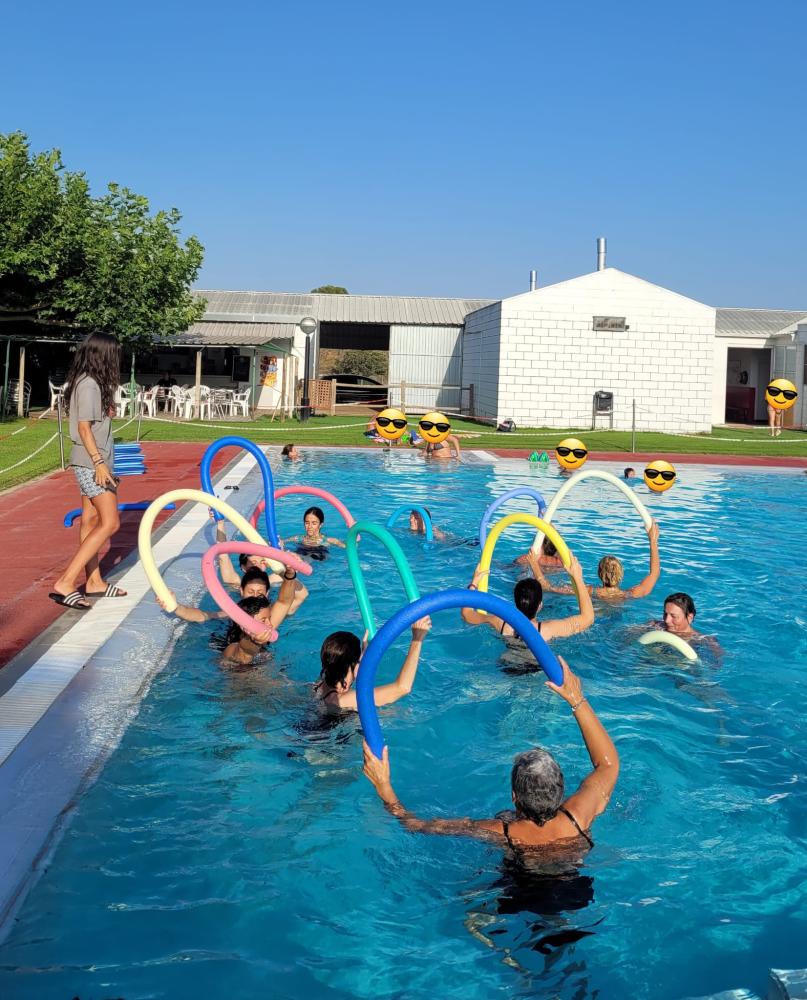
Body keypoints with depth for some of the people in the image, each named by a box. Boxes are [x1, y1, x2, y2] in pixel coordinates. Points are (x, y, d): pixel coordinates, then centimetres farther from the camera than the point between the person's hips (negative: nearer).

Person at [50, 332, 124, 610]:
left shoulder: (88, 382, 12)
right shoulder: (89, 384, -17)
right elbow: (84, 427, -22)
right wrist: (99, 462, -24)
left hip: (90, 462, 10)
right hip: (92, 462, -10)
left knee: (90, 521, 13)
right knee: (109, 523, -12)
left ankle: (94, 582, 20)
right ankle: (65, 583, -16)